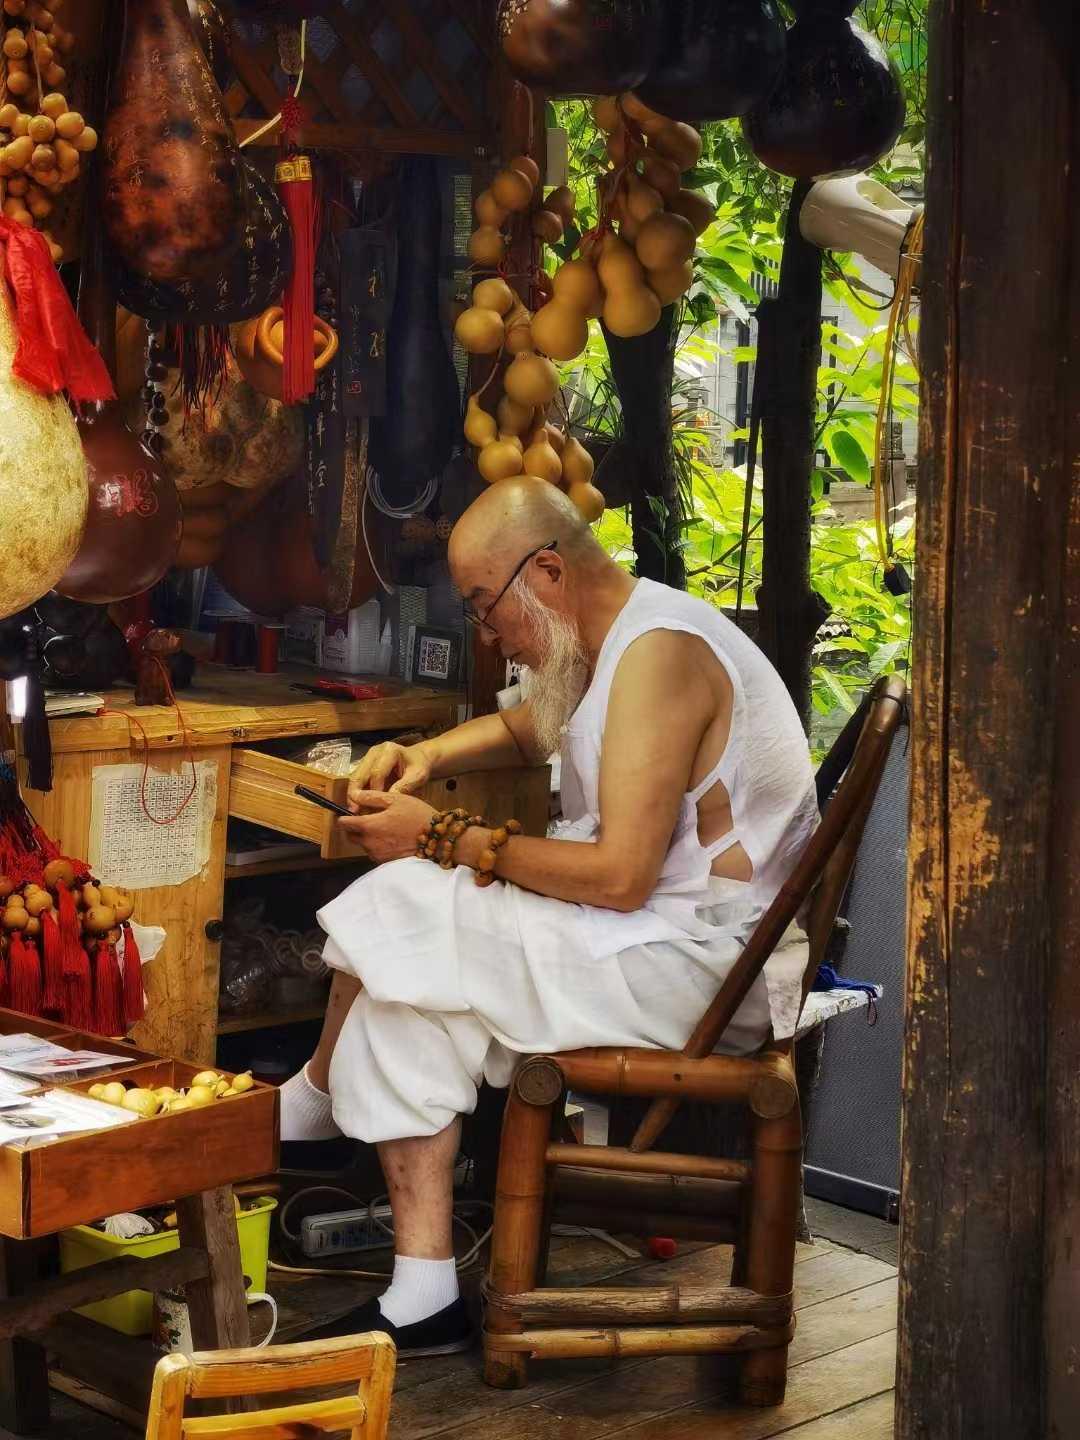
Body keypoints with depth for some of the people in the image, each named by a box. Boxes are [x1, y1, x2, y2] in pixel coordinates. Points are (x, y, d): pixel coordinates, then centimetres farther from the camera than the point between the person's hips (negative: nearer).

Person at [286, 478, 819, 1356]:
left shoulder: (657, 653, -18)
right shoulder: (609, 640, 13)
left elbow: (620, 876, -24)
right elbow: (528, 730, 34)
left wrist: (446, 839, -15)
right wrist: (428, 757, 13)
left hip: (700, 963, -10)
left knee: (403, 920, -13)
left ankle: (302, 1114, 11)